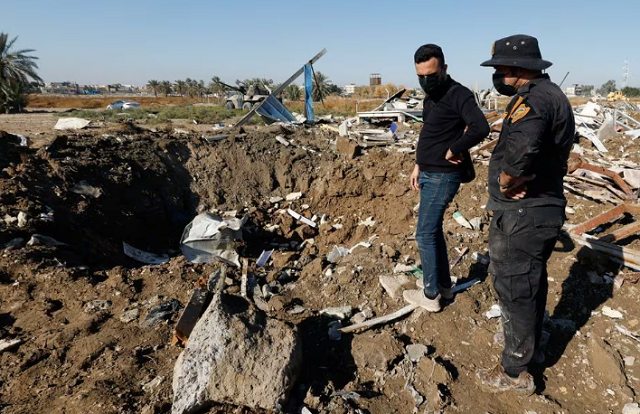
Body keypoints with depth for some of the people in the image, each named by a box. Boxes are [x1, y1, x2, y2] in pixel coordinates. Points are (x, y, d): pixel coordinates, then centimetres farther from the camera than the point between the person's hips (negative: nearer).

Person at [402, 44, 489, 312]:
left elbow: (480, 128, -32)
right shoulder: (431, 96, 13)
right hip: (429, 175, 10)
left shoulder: (458, 95, -17)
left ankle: (430, 295, 12)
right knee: (434, 231, 17)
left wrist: (453, 150, -20)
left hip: (443, 177, -10)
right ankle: (444, 285, 31)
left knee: (425, 234, -2)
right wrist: (418, 166, 15)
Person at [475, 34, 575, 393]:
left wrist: (506, 183, -23)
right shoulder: (550, 94, 13)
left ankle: (515, 372, 20)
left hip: (523, 214, -10)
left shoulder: (533, 99, -21)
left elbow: (521, 146, -41)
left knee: (515, 289, 3)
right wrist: (517, 177, -11)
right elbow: (538, 148, 8)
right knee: (532, 283, 23)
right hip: (543, 207, 10)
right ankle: (532, 348, 42)